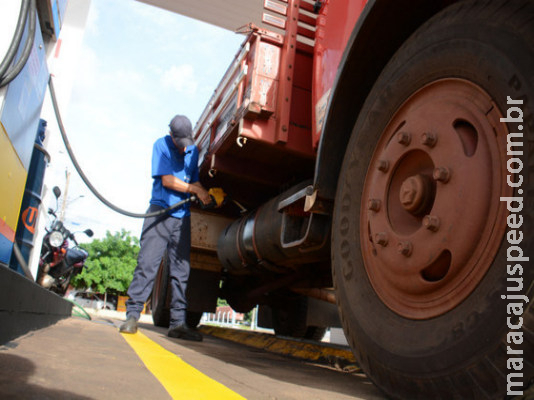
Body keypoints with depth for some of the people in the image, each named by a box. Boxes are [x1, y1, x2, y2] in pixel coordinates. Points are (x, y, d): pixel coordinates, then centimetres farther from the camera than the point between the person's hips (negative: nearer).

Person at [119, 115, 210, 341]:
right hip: (160, 211, -4)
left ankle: (178, 323, 3)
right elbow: (167, 180, -8)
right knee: (147, 263, -9)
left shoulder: (193, 151, 14)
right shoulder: (161, 145, 0)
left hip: (182, 216, 4)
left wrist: (206, 195, -5)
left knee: (181, 269, 0)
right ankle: (132, 315, -2)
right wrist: (195, 189, -6)